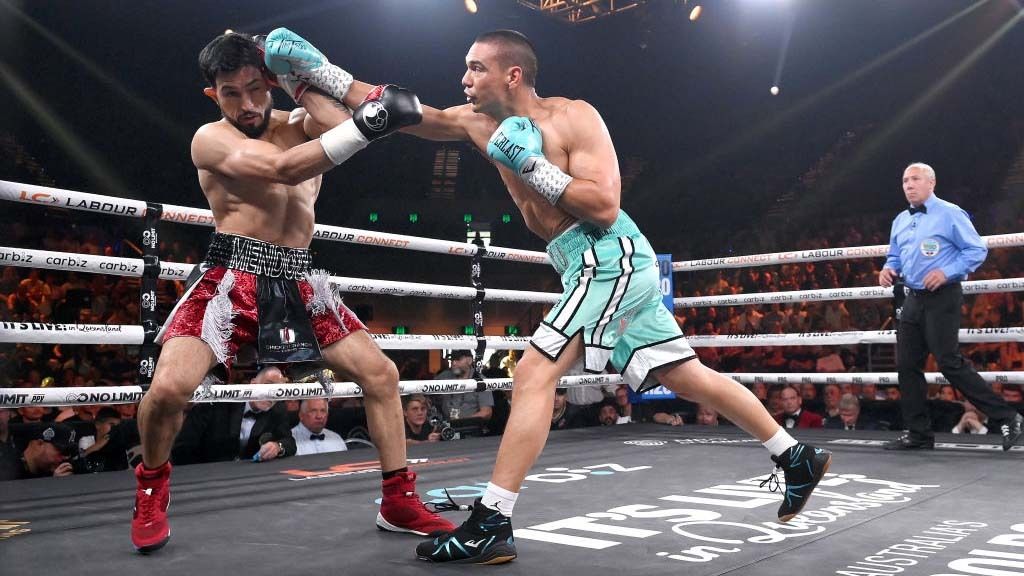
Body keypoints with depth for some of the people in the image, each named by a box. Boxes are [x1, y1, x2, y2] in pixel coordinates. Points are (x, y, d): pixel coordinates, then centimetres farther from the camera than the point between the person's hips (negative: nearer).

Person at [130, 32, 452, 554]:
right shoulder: (211, 139, -5)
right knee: (169, 387, -21)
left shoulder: (300, 124, 12)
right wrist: (367, 124, -31)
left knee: (381, 374, -2)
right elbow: (281, 168, -23)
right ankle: (151, 488, 12)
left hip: (299, 282, 5)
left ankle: (399, 502, 11)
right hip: (232, 277, -4)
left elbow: (346, 126, -11)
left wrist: (298, 82, -6)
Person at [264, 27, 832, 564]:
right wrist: (317, 71, 6)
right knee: (688, 377, 13)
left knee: (533, 375, -15)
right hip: (597, 269, 9)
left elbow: (604, 206, -17)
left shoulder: (573, 117, -10)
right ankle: (796, 457, 26)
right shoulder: (482, 123, 12)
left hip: (612, 258, -9)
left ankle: (490, 525, -12)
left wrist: (531, 165, -18)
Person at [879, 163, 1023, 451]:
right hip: (913, 300, 8)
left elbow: (977, 249, -9)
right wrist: (889, 269, 2)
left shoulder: (950, 214, -6)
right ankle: (918, 433, 13)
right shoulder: (900, 221, 15)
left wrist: (947, 272, -21)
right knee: (907, 365, 5)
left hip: (941, 299, -7)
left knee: (950, 363, -11)